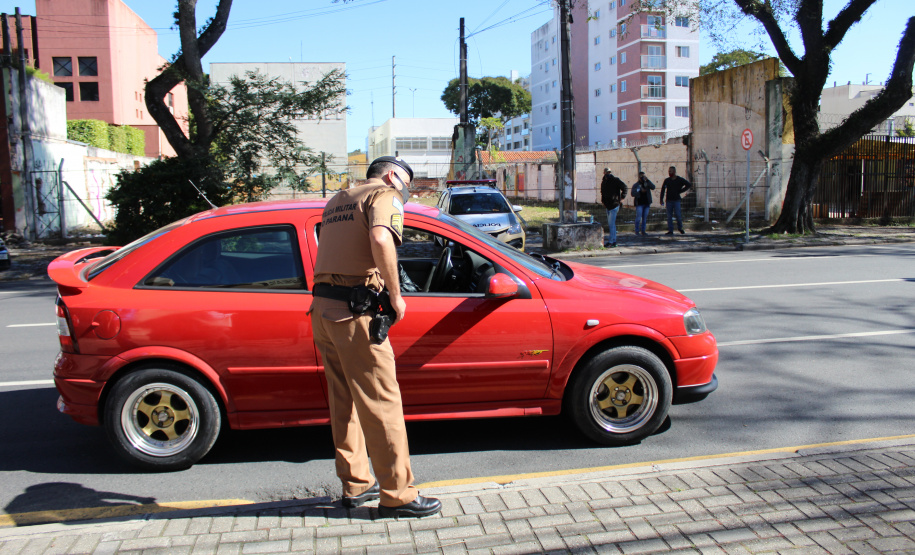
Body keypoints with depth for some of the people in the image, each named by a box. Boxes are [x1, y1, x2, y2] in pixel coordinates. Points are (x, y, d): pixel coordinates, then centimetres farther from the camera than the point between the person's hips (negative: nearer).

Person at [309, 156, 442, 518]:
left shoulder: (338, 201, 24)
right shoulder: (385, 195, -2)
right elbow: (380, 240, -22)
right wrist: (395, 296, -15)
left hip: (323, 307, 9)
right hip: (353, 311, -9)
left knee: (345, 403, 16)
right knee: (381, 402, -3)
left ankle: (356, 484, 25)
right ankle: (397, 495, 3)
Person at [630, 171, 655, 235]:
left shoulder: (647, 184, 10)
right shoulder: (635, 185, 3)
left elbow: (653, 187, -9)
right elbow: (633, 194, -5)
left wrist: (647, 180, -16)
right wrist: (640, 191, -15)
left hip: (646, 203, 3)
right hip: (639, 204, -3)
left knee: (644, 218, 6)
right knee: (638, 217, -11)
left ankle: (643, 231, 12)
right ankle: (637, 231, -2)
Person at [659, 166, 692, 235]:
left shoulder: (680, 180, 2)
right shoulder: (667, 180, 8)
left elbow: (689, 185, 1)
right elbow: (662, 190, 9)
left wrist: (680, 191, -3)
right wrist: (661, 200, 1)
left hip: (676, 200, -2)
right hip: (669, 200, 2)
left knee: (678, 215, -8)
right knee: (669, 216, 0)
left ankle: (680, 228, 13)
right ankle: (670, 231, 3)